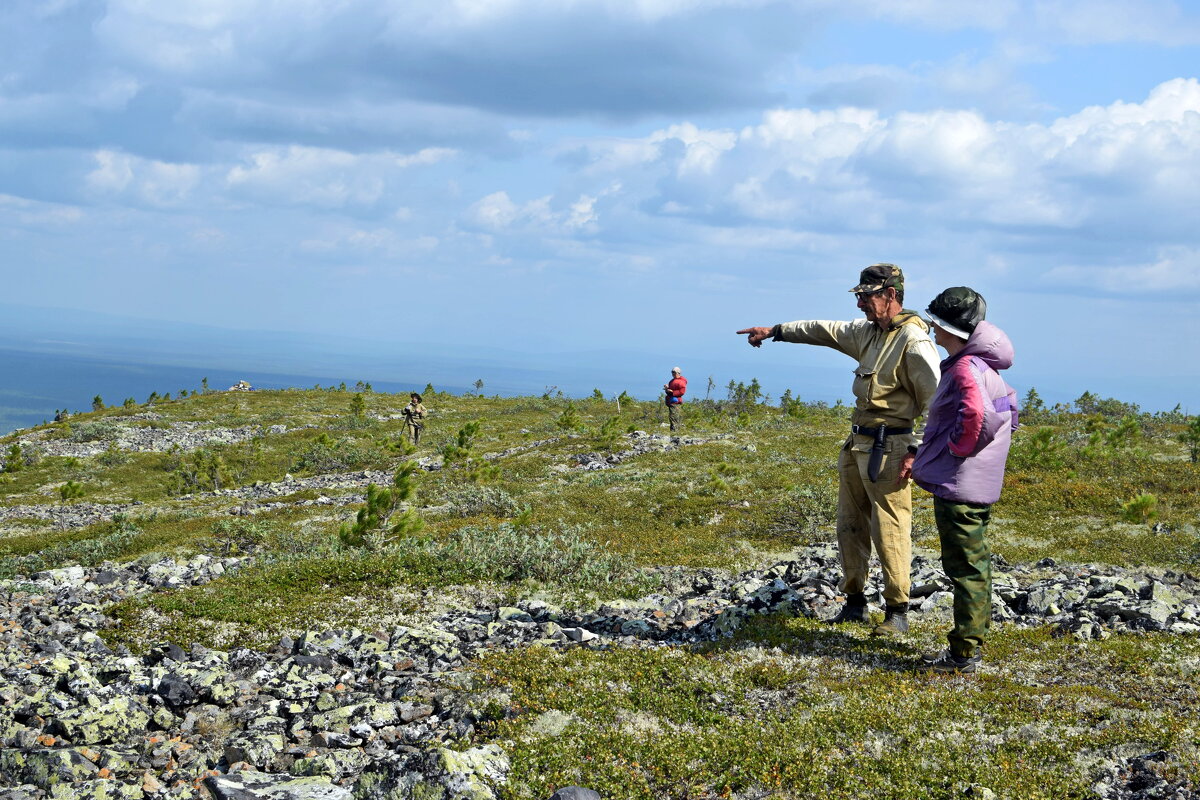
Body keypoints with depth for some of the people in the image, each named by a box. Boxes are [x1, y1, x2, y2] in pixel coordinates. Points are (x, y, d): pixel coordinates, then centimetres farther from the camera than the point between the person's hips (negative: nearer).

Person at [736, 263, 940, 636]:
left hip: (887, 450, -9)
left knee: (890, 533, -4)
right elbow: (826, 331, 25)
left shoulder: (913, 341, -15)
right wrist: (775, 331, 27)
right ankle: (855, 602, 24)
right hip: (856, 445, 9)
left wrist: (916, 451, -19)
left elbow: (937, 401, -17)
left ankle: (897, 612, 5)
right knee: (850, 526, 14)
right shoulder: (868, 331, 11)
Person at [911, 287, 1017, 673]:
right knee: (974, 565, 17)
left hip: (958, 487, -11)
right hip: (979, 485, 11)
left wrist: (957, 449, -19)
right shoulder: (984, 367, 14)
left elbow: (976, 416, -37)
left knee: (965, 568, -5)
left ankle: (963, 653, 0)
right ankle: (973, 640, 26)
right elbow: (1007, 411, 25)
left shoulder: (966, 369, -19)